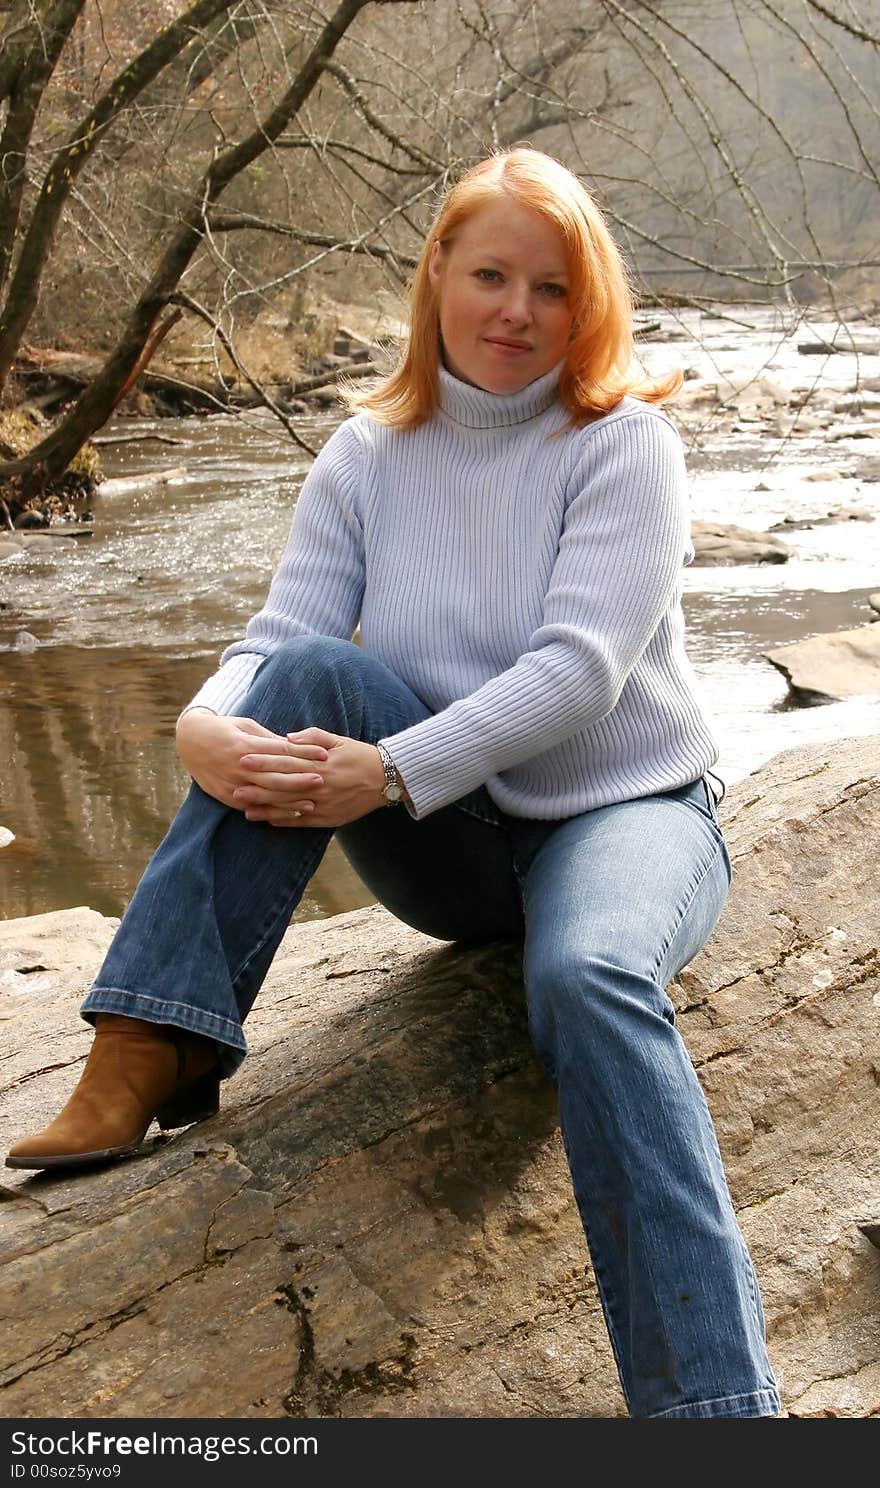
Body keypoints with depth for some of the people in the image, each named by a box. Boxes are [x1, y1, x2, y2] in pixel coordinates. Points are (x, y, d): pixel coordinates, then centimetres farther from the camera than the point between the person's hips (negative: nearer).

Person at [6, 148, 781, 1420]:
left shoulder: (624, 444, -8)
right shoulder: (368, 458, 3)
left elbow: (581, 669, -21)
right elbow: (278, 638, -6)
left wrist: (391, 772, -31)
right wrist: (207, 730, -30)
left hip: (625, 814, -3)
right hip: (451, 845, 4)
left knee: (587, 975, -38)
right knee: (315, 672, -24)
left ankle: (712, 1398, -41)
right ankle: (154, 1047, -28)